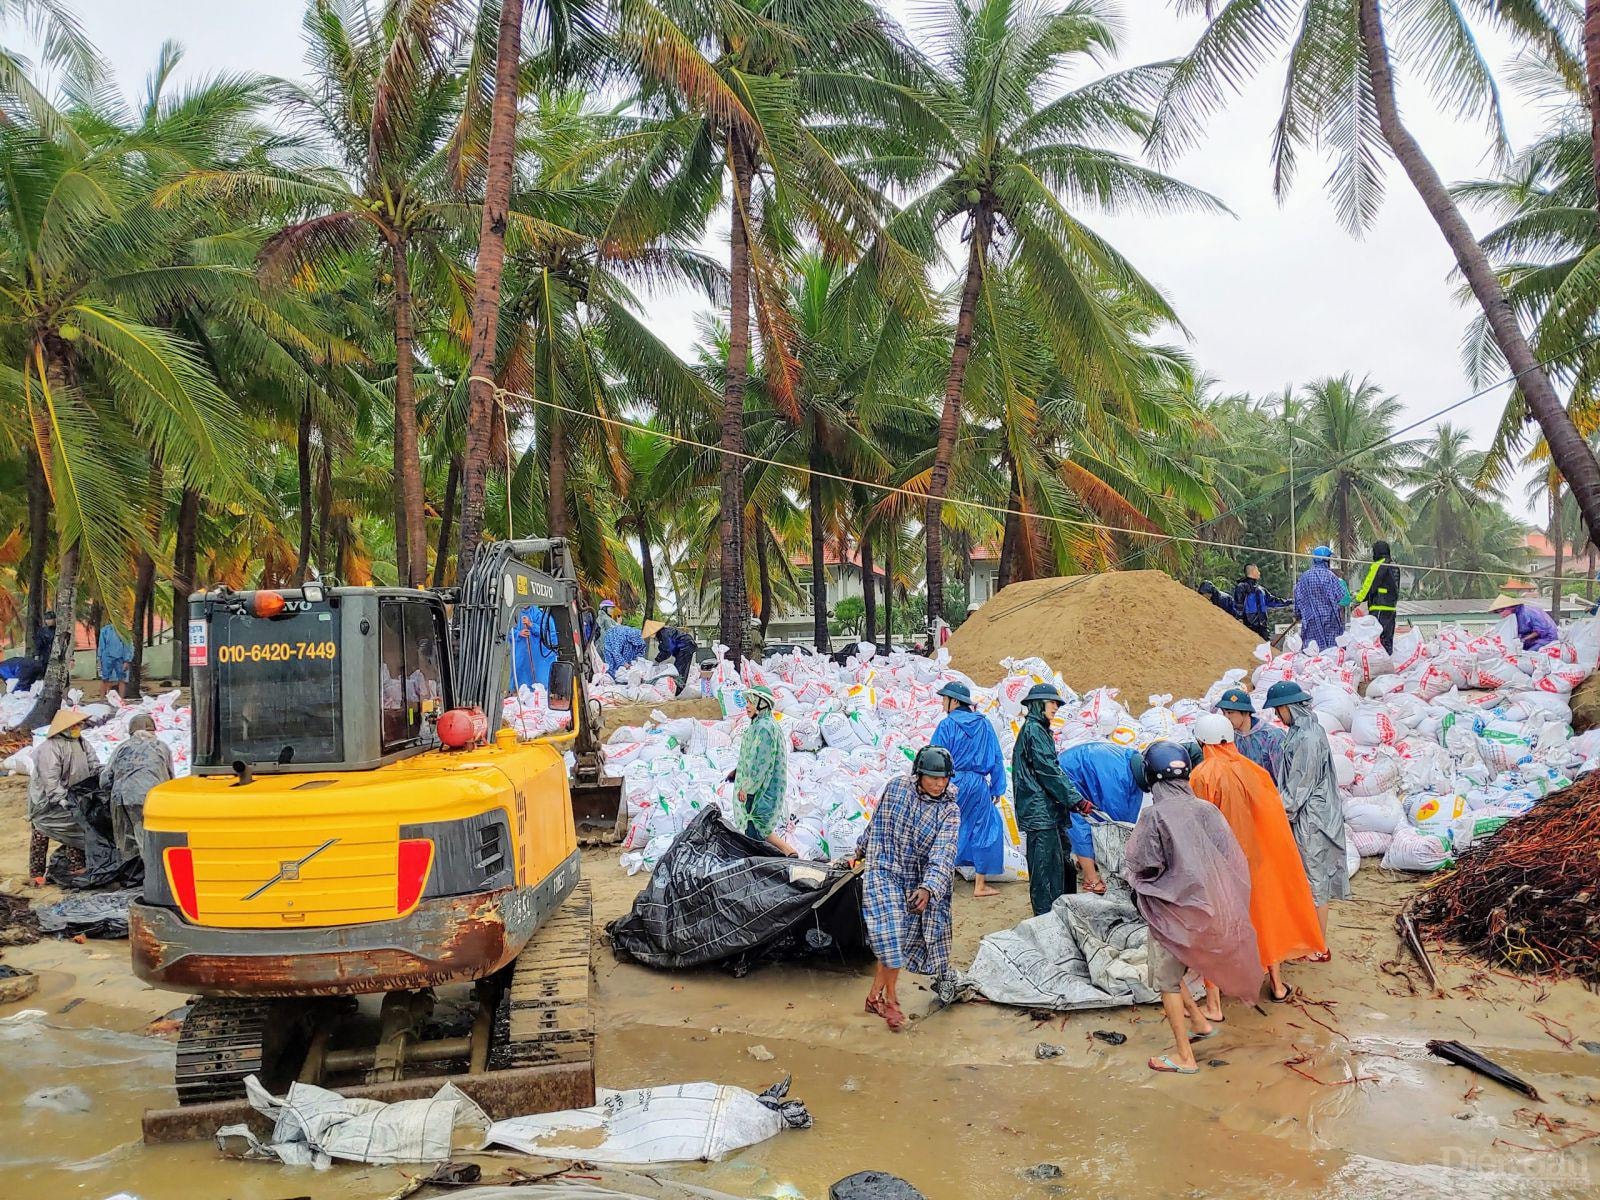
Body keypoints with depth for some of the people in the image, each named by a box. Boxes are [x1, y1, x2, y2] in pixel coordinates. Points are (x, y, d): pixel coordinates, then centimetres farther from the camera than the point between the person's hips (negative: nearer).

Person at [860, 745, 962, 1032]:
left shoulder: (950, 811, -10)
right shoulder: (896, 788, -7)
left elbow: (942, 855, -20)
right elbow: (876, 822, 10)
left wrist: (927, 889, -35)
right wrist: (863, 849, 23)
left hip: (917, 882, 2)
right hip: (883, 872, -2)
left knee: (897, 941, 6)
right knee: (891, 936, -13)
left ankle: (875, 995, 22)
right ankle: (891, 1001, 2)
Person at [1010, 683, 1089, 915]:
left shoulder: (1038, 730, 21)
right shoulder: (1034, 731, -10)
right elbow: (1049, 771, -16)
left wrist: (1072, 798, 18)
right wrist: (1076, 799, -16)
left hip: (1049, 809, 10)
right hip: (1040, 809, -10)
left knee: (1061, 859, 12)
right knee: (1046, 864, -8)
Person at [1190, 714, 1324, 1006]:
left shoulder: (1202, 775, -20)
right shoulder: (1252, 769, -6)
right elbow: (1274, 815, 2)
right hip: (1253, 858, 5)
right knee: (1263, 914, 23)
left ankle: (1213, 1004, 10)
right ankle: (1277, 985, 39)